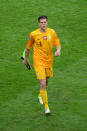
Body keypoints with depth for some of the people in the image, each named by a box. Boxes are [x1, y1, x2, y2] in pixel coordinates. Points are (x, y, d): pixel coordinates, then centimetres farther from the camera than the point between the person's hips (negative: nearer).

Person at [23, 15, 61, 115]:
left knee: (46, 82, 21)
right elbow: (28, 47, 5)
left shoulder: (52, 32, -4)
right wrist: (26, 58, 16)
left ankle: (41, 95, 53)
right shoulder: (33, 34, -10)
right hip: (38, 62, -4)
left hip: (49, 61, 4)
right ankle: (46, 107, -10)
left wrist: (58, 50, -20)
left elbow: (58, 44, 2)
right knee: (43, 84, -14)